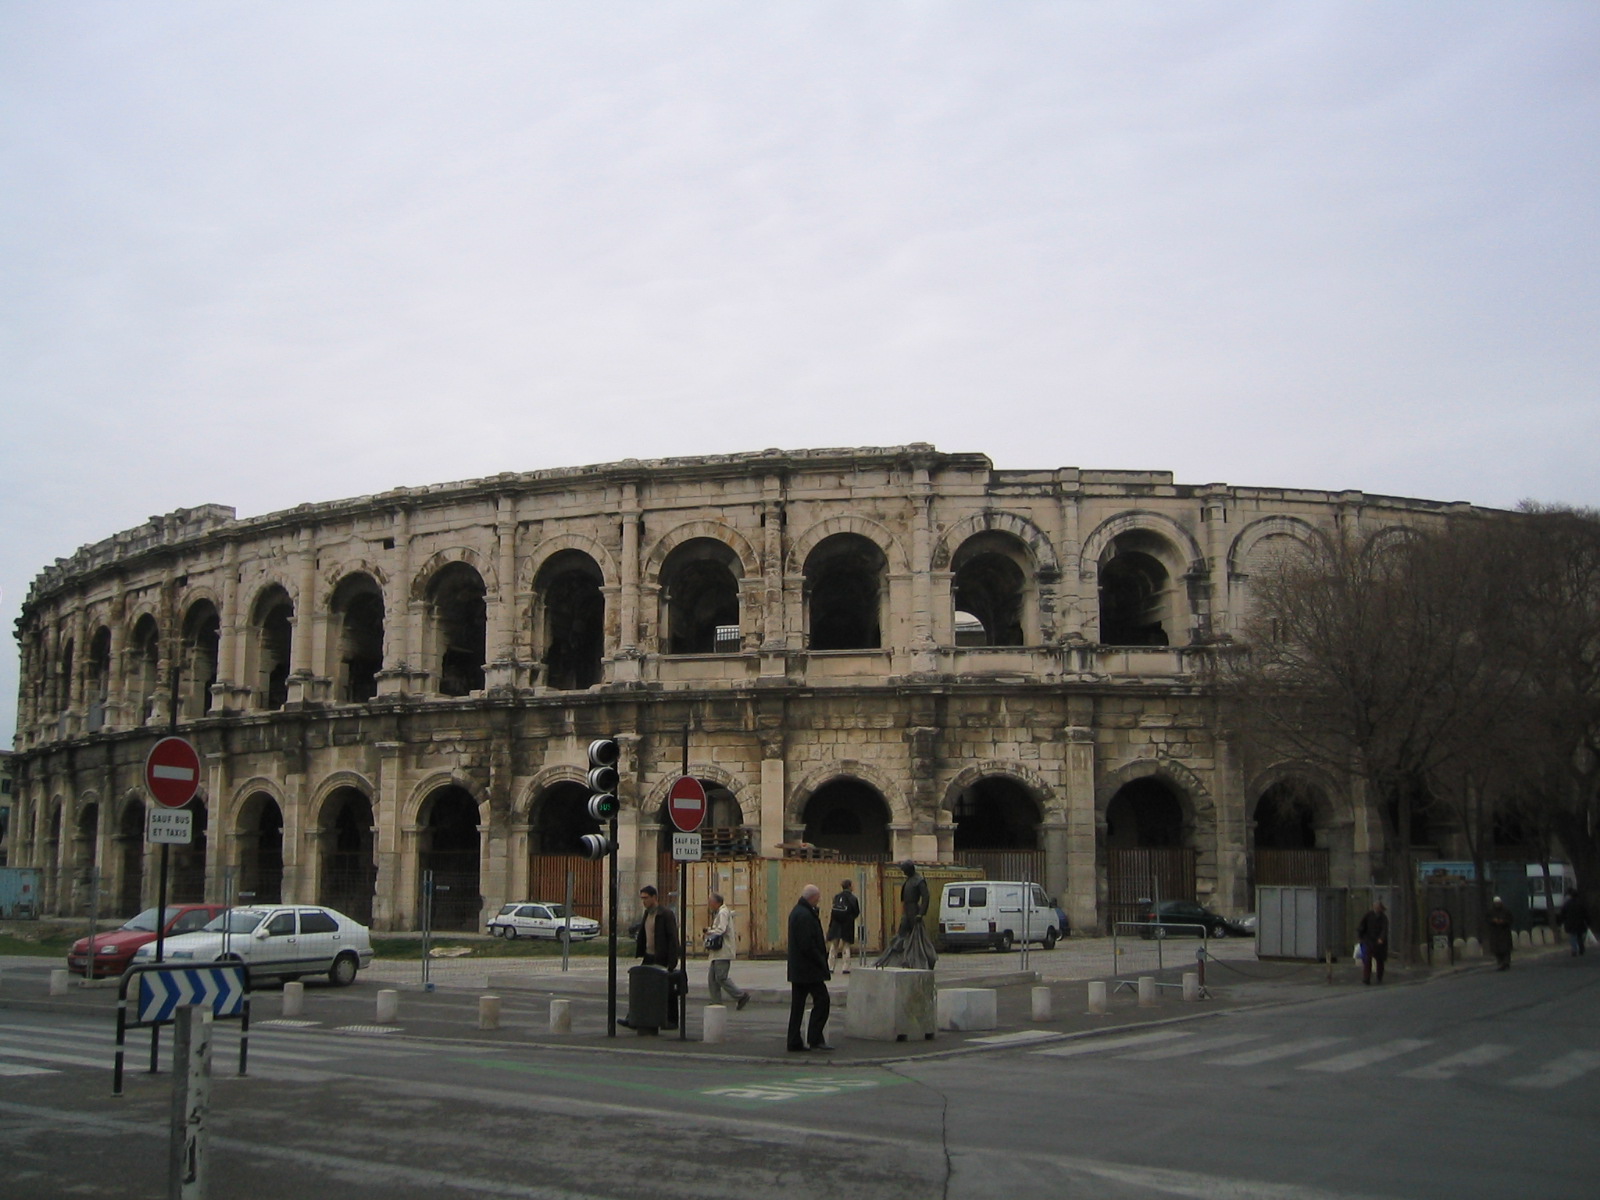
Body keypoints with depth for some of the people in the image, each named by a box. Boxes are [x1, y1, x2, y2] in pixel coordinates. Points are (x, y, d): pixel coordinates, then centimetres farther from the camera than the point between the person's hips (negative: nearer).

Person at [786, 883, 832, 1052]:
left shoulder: (797, 912, 15)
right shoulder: (805, 916, -18)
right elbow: (808, 945, -22)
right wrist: (822, 964, -14)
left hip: (798, 969, 11)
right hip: (809, 969, -11)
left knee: (797, 1005, 10)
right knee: (822, 1000, -6)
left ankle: (794, 1041, 12)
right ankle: (815, 1038, -6)